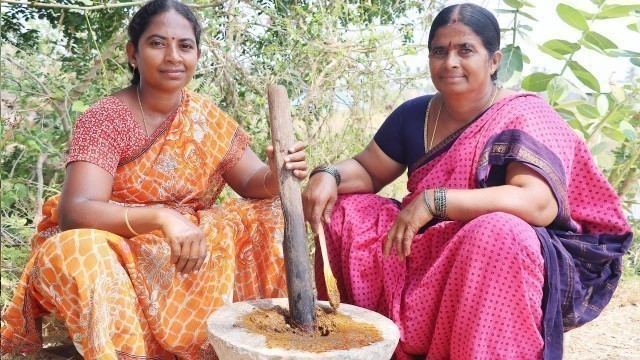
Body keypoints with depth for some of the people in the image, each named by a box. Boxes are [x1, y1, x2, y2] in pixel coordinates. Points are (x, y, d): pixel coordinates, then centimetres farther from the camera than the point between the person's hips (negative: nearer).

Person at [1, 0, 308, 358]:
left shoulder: (206, 118, 2)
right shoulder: (106, 118, -12)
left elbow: (252, 182, 1)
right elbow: (75, 212, -24)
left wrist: (276, 176, -24)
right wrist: (161, 217, -41)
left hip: (189, 252, 4)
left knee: (272, 215, -13)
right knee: (72, 252, -35)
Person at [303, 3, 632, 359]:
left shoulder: (525, 117, -13)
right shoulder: (414, 115, 4)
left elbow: (539, 204, -28)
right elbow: (367, 171, 12)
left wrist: (433, 200, -33)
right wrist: (329, 176, -12)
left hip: (505, 255, -6)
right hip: (425, 254, 6)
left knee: (495, 234, -38)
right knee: (345, 211, -5)